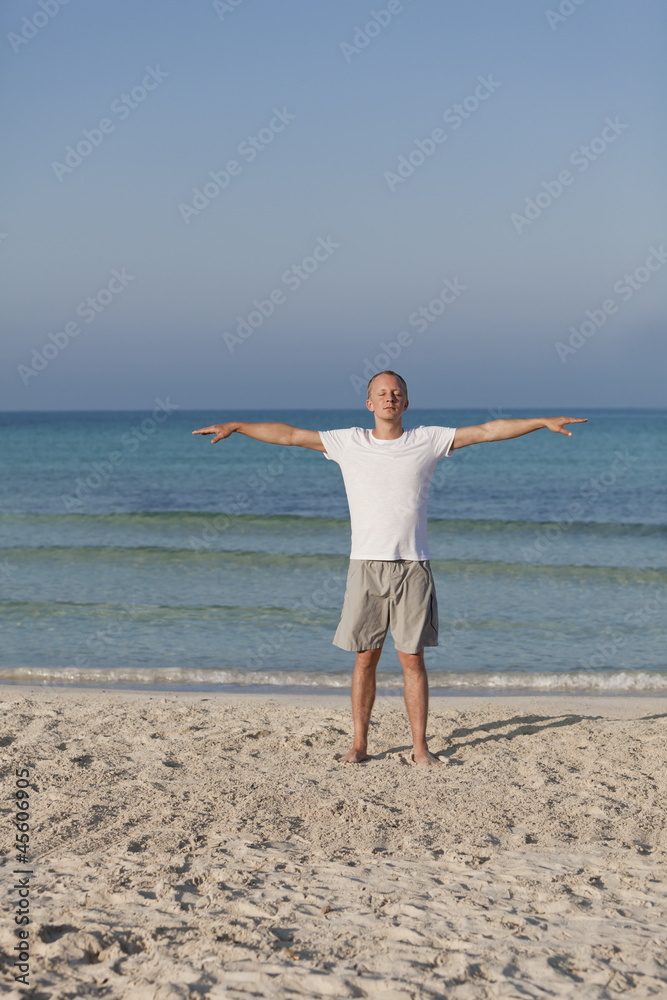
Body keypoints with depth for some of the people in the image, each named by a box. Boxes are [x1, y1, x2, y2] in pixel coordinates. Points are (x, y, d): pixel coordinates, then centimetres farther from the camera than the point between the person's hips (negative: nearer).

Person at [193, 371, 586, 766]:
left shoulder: (428, 440, 5)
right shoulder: (348, 443, 7)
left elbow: (488, 431, 4)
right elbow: (289, 434, 8)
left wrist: (544, 421, 0)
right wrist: (235, 426, 7)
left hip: (413, 567, 0)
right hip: (366, 566, 1)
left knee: (413, 659, 1)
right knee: (365, 658, 4)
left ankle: (420, 748, 7)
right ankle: (359, 745, 12)